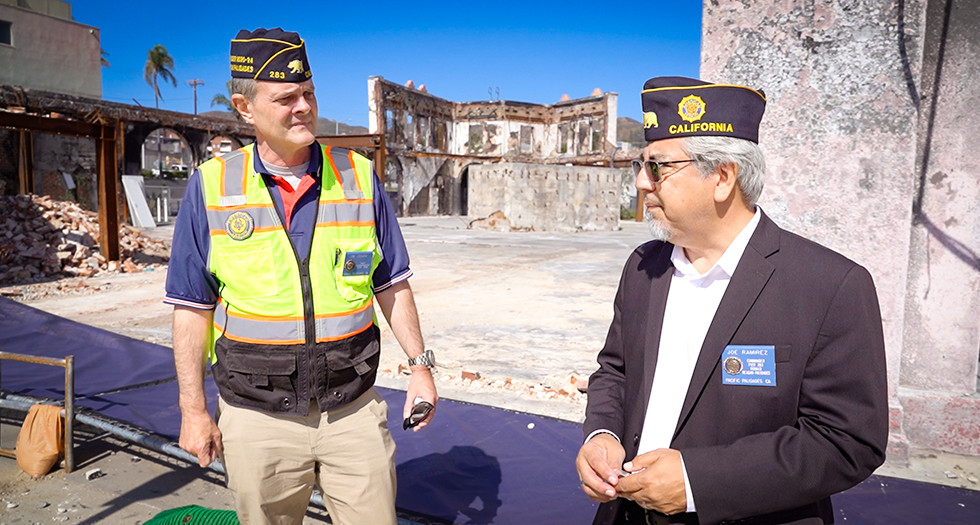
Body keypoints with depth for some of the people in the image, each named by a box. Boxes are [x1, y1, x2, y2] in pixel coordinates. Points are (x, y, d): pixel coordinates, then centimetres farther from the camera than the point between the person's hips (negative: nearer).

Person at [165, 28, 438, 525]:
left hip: (353, 410, 1)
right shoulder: (210, 186, -3)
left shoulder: (358, 176, 1)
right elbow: (192, 308, 0)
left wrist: (419, 363, 3)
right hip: (257, 418, 0)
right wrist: (193, 410, 0)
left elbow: (392, 285, 7)